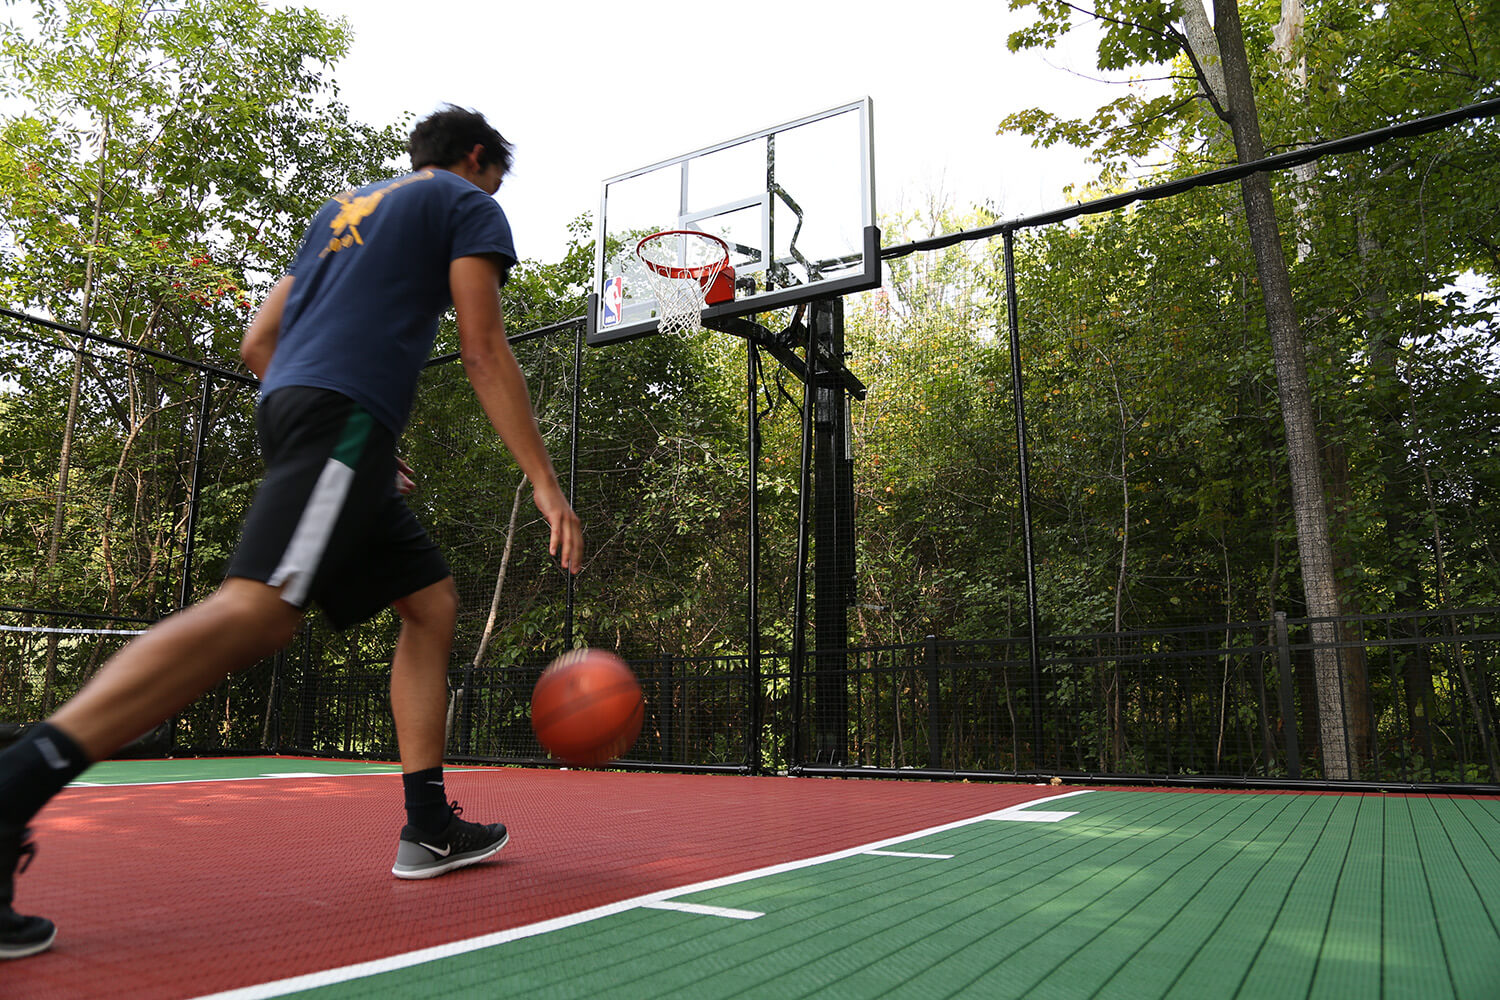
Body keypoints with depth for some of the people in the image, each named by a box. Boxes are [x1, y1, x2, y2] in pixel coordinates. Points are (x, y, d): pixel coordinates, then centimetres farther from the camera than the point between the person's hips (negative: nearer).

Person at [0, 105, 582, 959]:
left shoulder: (342, 208, 32)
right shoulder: (468, 205, 11)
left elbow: (258, 345, 27)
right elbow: (485, 353, -2)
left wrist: (362, 457, 29)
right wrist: (547, 486, -4)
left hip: (288, 406, 9)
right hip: (349, 411, -9)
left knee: (434, 601, 11)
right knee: (259, 610, -23)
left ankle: (429, 826, 8)